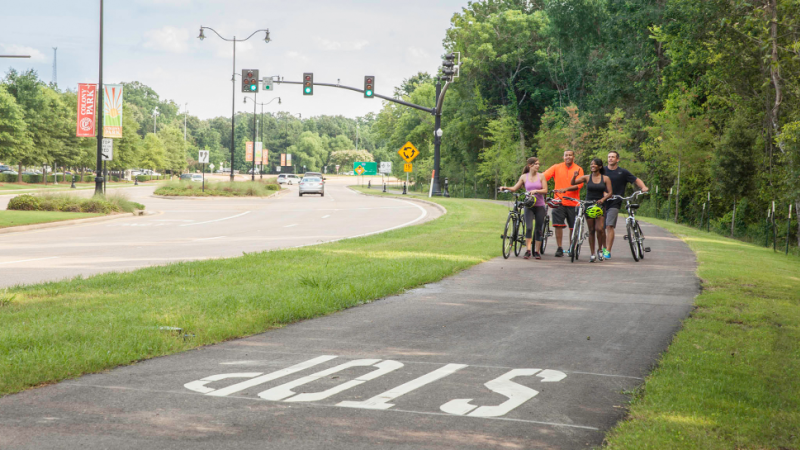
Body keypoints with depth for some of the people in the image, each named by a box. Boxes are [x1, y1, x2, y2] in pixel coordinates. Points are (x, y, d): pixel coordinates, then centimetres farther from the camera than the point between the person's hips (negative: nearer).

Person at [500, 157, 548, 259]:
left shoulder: (541, 176, 3)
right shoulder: (524, 177, 5)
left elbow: (545, 190, -3)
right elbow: (514, 188, 8)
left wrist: (535, 191, -20)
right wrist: (506, 188, -10)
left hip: (540, 206, 0)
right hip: (529, 206, 0)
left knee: (539, 229, 3)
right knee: (528, 228, -15)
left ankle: (537, 251, 14)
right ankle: (528, 251, -14)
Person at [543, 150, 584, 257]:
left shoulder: (578, 169, 4)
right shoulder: (556, 167, 6)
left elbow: (579, 185, -8)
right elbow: (543, 177, -3)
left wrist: (565, 189, -23)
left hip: (573, 203, 0)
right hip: (559, 201, 0)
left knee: (573, 227, 4)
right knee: (558, 225, -8)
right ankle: (559, 248, -2)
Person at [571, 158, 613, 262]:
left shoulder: (605, 178, 3)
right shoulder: (587, 178, 4)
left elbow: (609, 193, 0)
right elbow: (573, 183, 1)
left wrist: (603, 199, -17)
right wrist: (574, 176, -19)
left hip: (599, 205, -1)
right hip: (588, 205, 1)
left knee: (599, 229, -16)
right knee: (591, 230, 3)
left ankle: (600, 249, 8)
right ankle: (593, 254, 10)